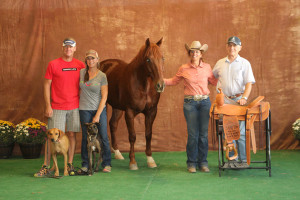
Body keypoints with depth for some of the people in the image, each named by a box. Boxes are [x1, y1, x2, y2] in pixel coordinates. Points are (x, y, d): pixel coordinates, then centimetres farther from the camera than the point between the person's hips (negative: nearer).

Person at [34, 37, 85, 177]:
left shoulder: (80, 65, 7)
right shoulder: (53, 64, -1)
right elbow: (47, 85, 0)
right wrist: (48, 106, -6)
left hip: (74, 107, 2)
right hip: (57, 108, -2)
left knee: (72, 134, 5)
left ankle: (70, 165, 15)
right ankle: (46, 167, 3)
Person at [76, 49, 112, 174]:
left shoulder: (102, 76, -5)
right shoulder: (81, 72, 1)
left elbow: (104, 97, -6)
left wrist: (98, 115, -10)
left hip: (99, 109, -1)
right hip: (85, 110, 2)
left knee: (104, 137, 1)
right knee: (85, 137, 4)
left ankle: (106, 164, 14)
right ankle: (85, 165, 14)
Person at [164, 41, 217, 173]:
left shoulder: (207, 67, 6)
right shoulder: (183, 69, 3)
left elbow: (214, 81, 18)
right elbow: (174, 81, 15)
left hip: (205, 102, 2)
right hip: (190, 103, -1)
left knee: (203, 134, 4)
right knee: (193, 134, -2)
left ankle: (203, 162, 15)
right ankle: (191, 163, 11)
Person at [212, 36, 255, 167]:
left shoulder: (244, 63, 2)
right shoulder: (220, 63, 12)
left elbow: (249, 83, -5)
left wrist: (244, 97, -18)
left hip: (238, 99, -3)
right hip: (223, 100, 3)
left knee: (240, 131, -4)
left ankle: (243, 160, 2)